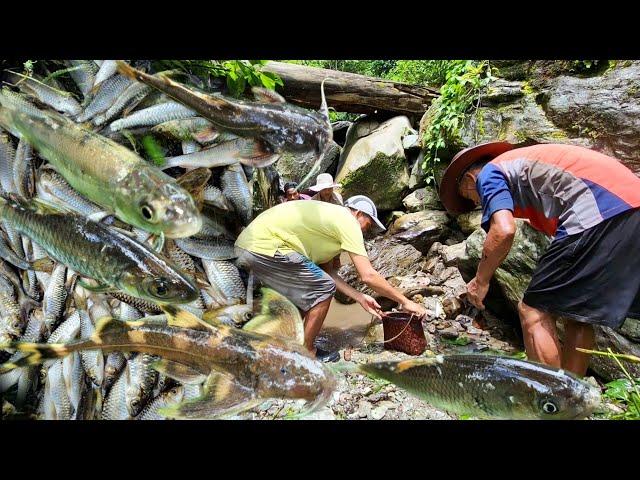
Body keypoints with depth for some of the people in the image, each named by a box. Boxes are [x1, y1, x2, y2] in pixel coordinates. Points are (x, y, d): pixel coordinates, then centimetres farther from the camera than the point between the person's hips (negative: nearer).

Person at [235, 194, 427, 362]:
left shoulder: (329, 216, 22)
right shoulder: (347, 220, -6)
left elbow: (327, 271, 20)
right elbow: (368, 275, -10)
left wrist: (360, 298, 17)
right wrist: (405, 301, 0)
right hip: (264, 247, -10)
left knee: (307, 288, 23)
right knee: (323, 288, -3)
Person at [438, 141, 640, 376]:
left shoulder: (489, 173, 5)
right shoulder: (524, 161, 31)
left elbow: (503, 231, -13)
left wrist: (480, 281, 0)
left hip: (598, 212, -9)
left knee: (533, 312, -2)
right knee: (577, 314, 17)